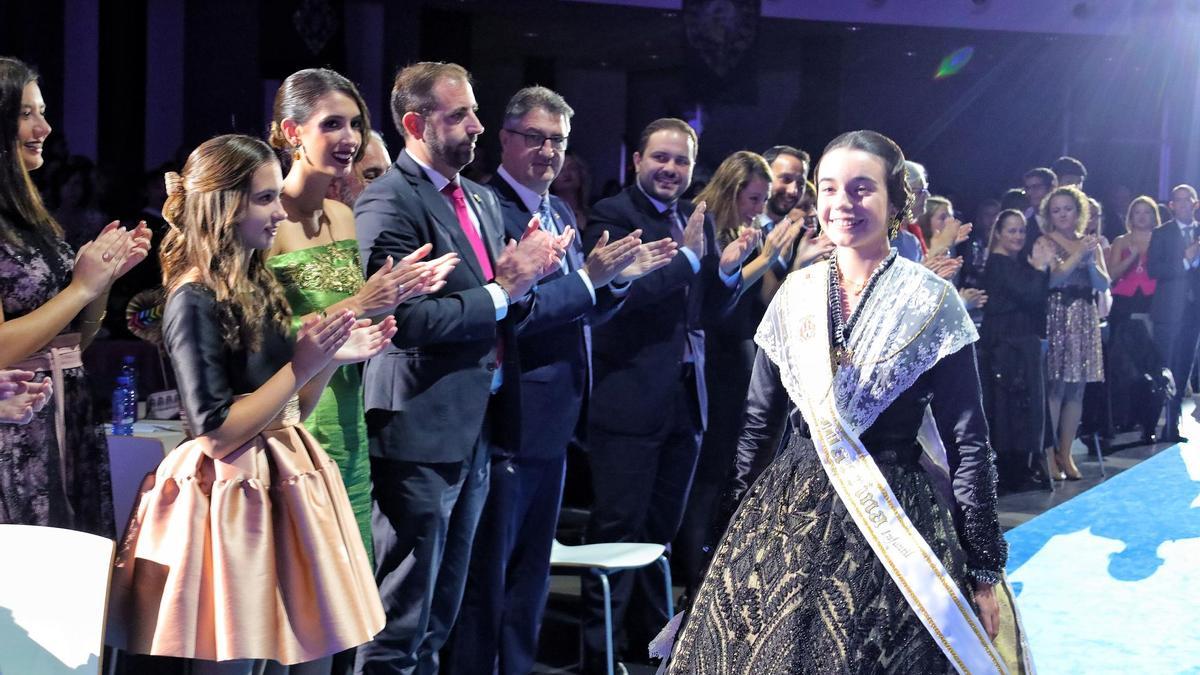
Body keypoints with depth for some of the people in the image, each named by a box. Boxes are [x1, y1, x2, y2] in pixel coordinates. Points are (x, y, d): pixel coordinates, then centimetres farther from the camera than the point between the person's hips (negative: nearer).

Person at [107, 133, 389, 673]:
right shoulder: (196, 300, -14)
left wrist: (333, 359, 2)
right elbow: (217, 431, -19)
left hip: (282, 485, 8)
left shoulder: (257, 286, 11)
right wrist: (302, 367, -17)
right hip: (231, 500, -8)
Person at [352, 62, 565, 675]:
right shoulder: (389, 202, -12)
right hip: (422, 433, -8)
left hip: (478, 428, 9)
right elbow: (409, 320, -22)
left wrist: (525, 276, -4)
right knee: (401, 620, 0)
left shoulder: (483, 201, 15)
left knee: (440, 613, 17)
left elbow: (511, 312, 17)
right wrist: (502, 288, -15)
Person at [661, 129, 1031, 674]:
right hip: (785, 518, 4)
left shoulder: (931, 300, -7)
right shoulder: (795, 293, 4)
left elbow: (968, 443, -6)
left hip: (891, 523, -3)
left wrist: (984, 568, -7)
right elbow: (758, 422, 12)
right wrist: (728, 529, 10)